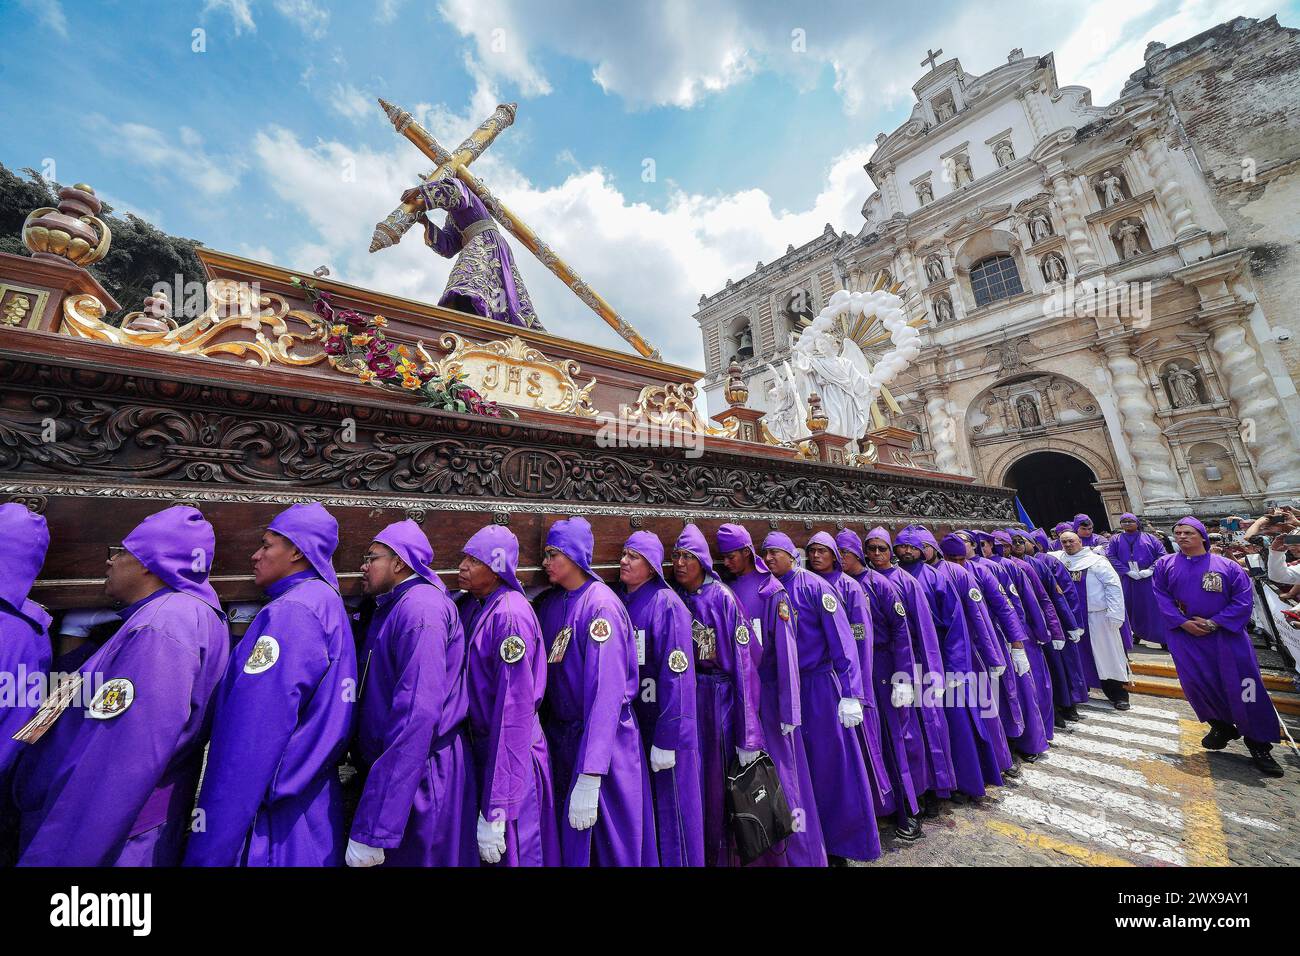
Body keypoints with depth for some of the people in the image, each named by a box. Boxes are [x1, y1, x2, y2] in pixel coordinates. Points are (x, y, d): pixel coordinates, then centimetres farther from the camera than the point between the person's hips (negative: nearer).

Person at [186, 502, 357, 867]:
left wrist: (209, 852, -17)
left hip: (278, 815, -8)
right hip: (310, 794, 8)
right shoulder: (326, 602, 6)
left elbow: (251, 741, -23)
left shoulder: (290, 612, -22)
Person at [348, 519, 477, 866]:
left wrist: (372, 829, -27)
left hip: (419, 776, -9)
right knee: (396, 855, 24)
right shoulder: (390, 608, 9)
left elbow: (417, 716, -29)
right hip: (389, 769, 9)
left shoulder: (420, 610, -23)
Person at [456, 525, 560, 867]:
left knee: (509, 851, 14)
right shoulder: (467, 605, 0)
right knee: (476, 852, 25)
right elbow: (461, 680, 8)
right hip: (476, 746, 7)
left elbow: (514, 712, -24)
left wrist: (494, 811, -21)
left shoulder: (510, 616, -25)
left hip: (509, 756, -7)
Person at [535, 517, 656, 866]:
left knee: (611, 843, 13)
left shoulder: (601, 605, -23)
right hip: (559, 733, 7)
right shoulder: (548, 603, 0)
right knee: (569, 841, 25)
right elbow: (543, 671, 7)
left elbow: (606, 692, -27)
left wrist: (589, 778, -29)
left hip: (603, 740, -7)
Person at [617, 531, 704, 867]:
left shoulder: (666, 605, -18)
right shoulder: (620, 602, 2)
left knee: (671, 805, 11)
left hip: (663, 724, -6)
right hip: (630, 723, 6)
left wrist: (665, 739, -19)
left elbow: (676, 675, -20)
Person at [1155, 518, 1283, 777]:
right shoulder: (1165, 564, 3)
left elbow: (1244, 599, -4)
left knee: (1241, 685, -2)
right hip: (1185, 634, 1)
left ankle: (1259, 745, 14)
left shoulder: (1226, 566, 0)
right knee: (1197, 684, 0)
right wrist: (1182, 622, -11)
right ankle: (1221, 727, 23)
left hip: (1226, 634, -1)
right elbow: (1161, 597, 0)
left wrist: (1214, 622, -13)